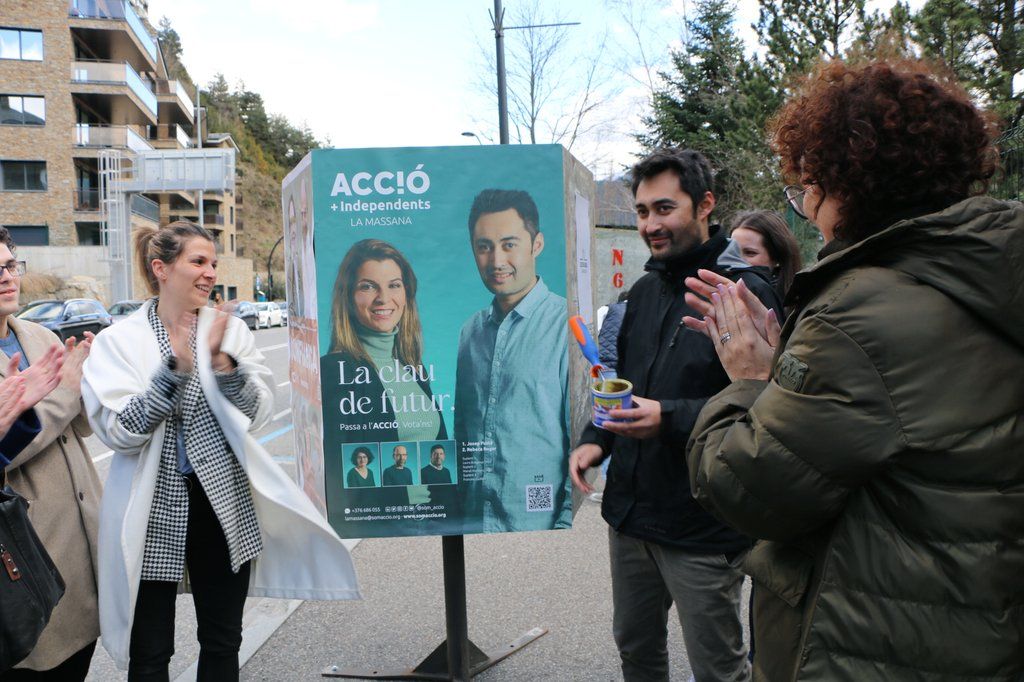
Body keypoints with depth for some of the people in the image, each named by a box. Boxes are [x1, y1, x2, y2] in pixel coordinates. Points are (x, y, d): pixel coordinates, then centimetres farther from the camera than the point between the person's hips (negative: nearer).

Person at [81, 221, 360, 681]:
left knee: (223, 642, 16)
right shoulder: (118, 341, -5)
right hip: (153, 509, -2)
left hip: (224, 502, 2)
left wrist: (225, 364, -22)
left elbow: (257, 415, -6)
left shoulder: (230, 330, 0)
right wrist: (173, 369, -23)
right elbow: (120, 433, -14)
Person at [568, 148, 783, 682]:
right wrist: (596, 440, 3)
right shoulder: (644, 291, 9)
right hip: (629, 512, 7)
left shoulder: (745, 292, -15)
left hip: (704, 527, -7)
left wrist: (670, 418, -29)